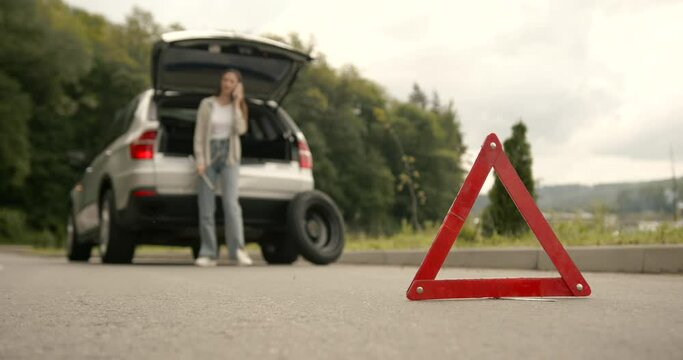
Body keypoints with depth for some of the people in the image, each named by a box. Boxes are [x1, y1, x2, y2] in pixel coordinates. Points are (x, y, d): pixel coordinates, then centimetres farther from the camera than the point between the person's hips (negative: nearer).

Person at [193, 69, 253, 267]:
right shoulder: (207, 104, 6)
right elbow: (199, 133, 3)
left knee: (230, 202, -16)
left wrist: (237, 103, -6)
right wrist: (199, 159, -7)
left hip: (229, 156, 0)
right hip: (208, 155, 0)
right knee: (206, 207, -3)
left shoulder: (238, 107, 11)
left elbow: (240, 129, -7)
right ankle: (208, 254, 2)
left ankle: (238, 250, -16)